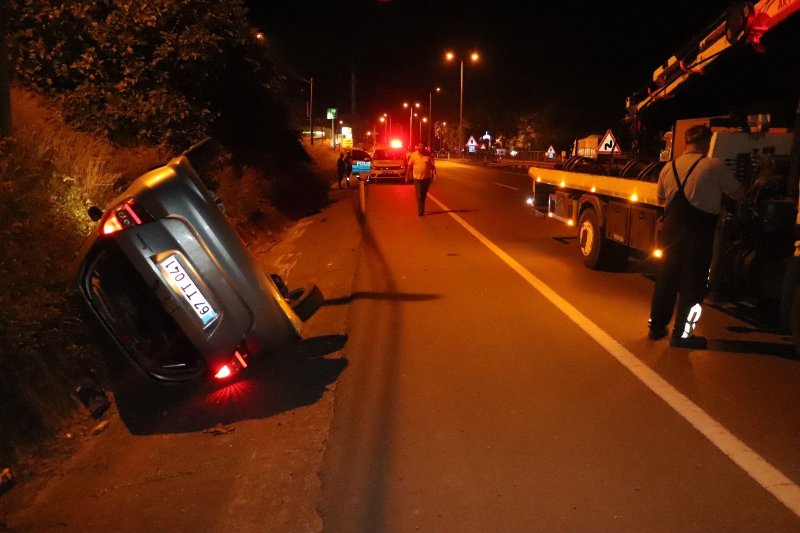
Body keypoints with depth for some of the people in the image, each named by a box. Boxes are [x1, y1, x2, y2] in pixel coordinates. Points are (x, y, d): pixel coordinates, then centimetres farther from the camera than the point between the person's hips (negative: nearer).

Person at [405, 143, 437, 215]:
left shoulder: (428, 155, -4)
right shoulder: (413, 155, -3)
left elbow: (432, 166, -2)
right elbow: (409, 166, 1)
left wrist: (434, 175, -12)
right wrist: (407, 176, 2)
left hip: (427, 178, 1)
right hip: (417, 178, -1)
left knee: (424, 195, 13)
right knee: (419, 196, -5)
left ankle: (422, 209, 30)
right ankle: (420, 211, -3)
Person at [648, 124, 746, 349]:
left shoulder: (668, 168, 4)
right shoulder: (714, 166, -11)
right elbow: (739, 194, -2)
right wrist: (720, 186, 17)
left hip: (672, 229, 5)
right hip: (699, 232, -5)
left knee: (667, 276, 15)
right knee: (693, 281, 4)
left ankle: (657, 326, 24)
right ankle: (682, 334, 8)